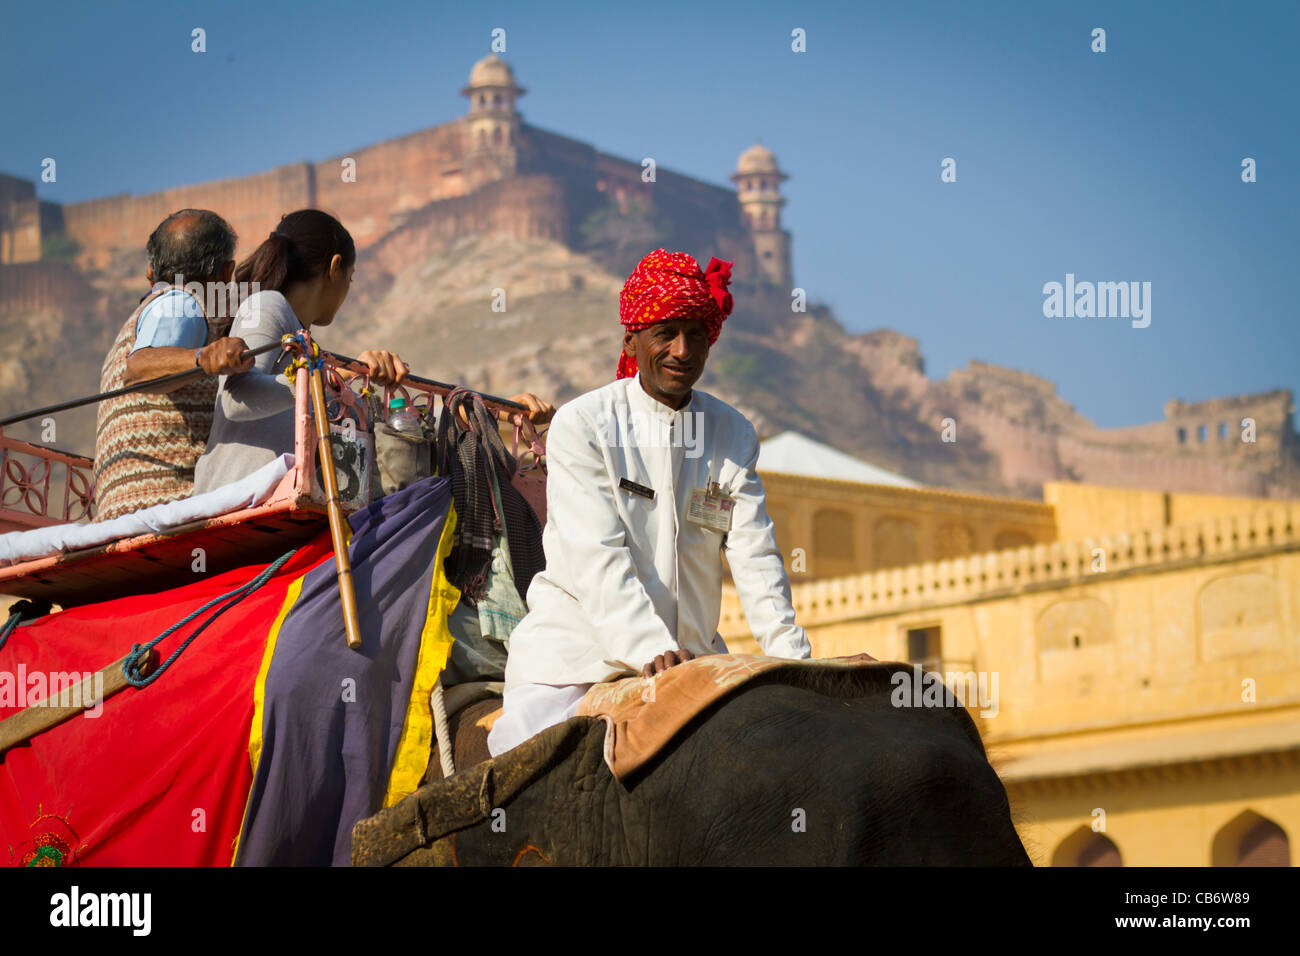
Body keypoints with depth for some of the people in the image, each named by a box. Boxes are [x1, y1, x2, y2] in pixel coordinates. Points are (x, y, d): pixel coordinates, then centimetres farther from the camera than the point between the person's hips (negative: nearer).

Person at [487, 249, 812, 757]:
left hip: (692, 659, 4)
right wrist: (651, 650, -29)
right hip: (575, 658, -4)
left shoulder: (734, 435, 11)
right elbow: (596, 557, -15)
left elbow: (755, 557, 3)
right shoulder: (580, 425, -4)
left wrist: (791, 657, -13)